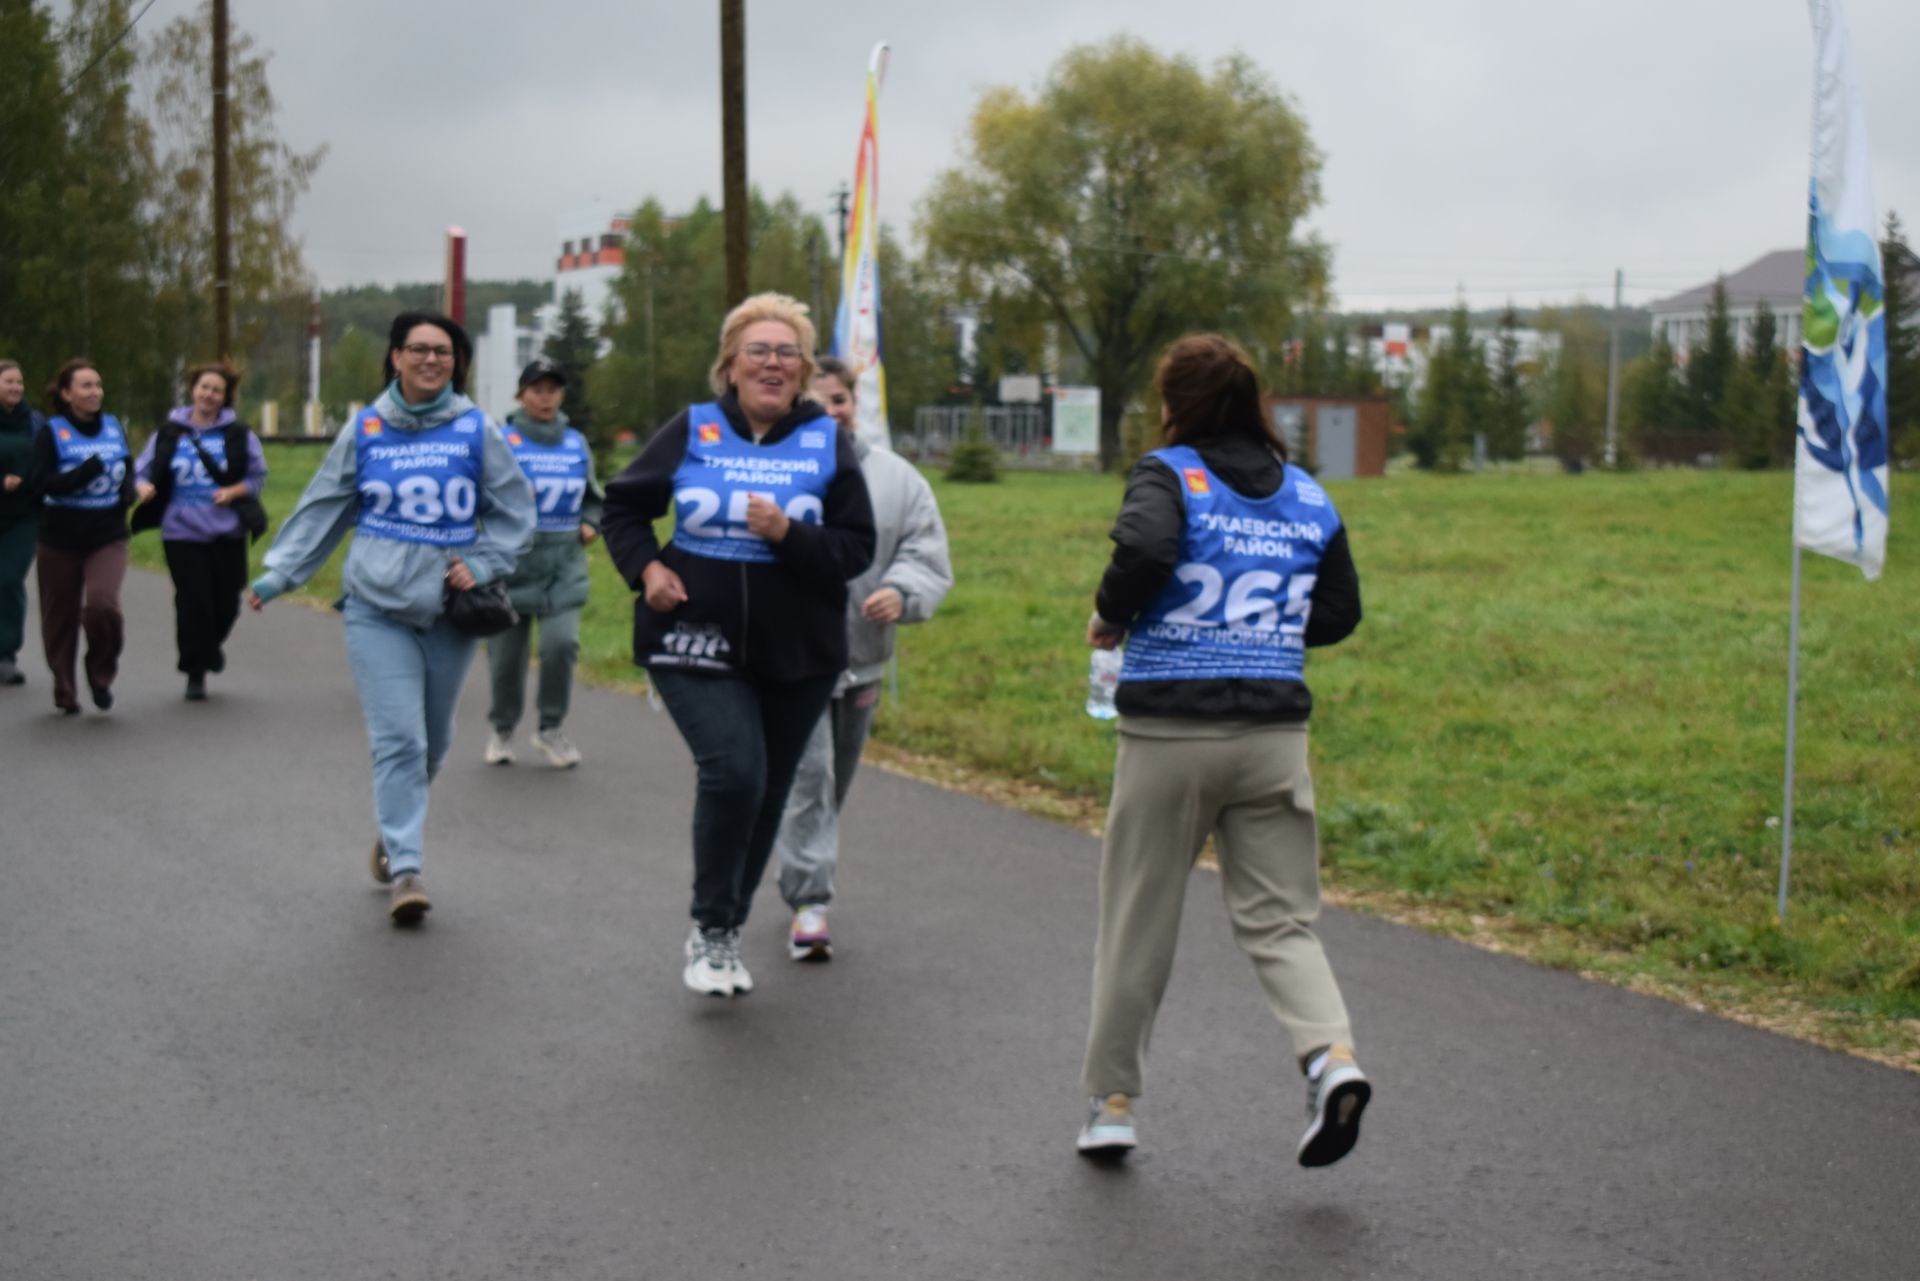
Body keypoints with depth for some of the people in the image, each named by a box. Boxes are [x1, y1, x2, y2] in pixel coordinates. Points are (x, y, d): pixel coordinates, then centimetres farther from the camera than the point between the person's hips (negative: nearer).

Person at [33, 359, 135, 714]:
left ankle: (101, 672, 4)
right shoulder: (51, 432, -5)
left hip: (108, 535, 1)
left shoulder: (114, 427, 7)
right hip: (62, 538, -1)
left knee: (102, 603, -21)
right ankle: (64, 692, 27)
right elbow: (43, 482, -15)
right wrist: (87, 471, -28)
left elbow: (128, 468, 22)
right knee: (61, 618, 9)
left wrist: (129, 489, 1)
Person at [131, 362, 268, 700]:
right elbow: (142, 469, 8)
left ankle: (211, 644, 39)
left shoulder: (239, 434, 1)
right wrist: (143, 487, -15)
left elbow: (257, 476, 5)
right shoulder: (170, 432, 3)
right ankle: (195, 672, 6)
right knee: (192, 600, -6)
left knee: (226, 601, 6)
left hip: (227, 532, 1)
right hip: (182, 532, -1)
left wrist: (234, 491, -14)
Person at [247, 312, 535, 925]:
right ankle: (404, 870, -11)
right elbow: (321, 508, 6)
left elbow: (514, 512, 7)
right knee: (398, 739, -12)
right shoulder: (365, 430, 2)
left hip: (448, 611, 1)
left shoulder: (475, 431, 0)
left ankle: (393, 834, 36)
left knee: (432, 742, 13)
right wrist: (277, 574, 2)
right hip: (377, 608, -1)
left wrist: (483, 564, -6)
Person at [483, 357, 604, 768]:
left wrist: (590, 524, 5)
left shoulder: (576, 444, 9)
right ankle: (501, 730, 29)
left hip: (564, 568, 2)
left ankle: (551, 728, 4)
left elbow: (593, 498, 23)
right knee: (507, 656, 5)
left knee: (562, 642, -16)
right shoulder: (502, 442, -4)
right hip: (513, 565, -2)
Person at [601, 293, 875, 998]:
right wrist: (645, 568, -4)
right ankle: (711, 929, -3)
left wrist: (788, 534, -18)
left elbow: (856, 548, -1)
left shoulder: (827, 443, 3)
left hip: (796, 654, 3)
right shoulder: (694, 430, 1)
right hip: (697, 642, -2)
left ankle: (723, 935, 29)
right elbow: (622, 506, 13)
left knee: (765, 794, 10)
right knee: (732, 770, -21)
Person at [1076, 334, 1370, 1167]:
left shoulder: (1170, 475, -5)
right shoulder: (1308, 496, 10)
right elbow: (1339, 612, 15)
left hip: (1170, 726, -3)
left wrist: (1110, 618, -6)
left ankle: (1110, 1100, 16)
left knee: (1138, 920, 8)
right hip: (1275, 730, 3)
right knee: (1278, 917, 8)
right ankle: (1331, 1053, -16)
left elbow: (1143, 549, -24)